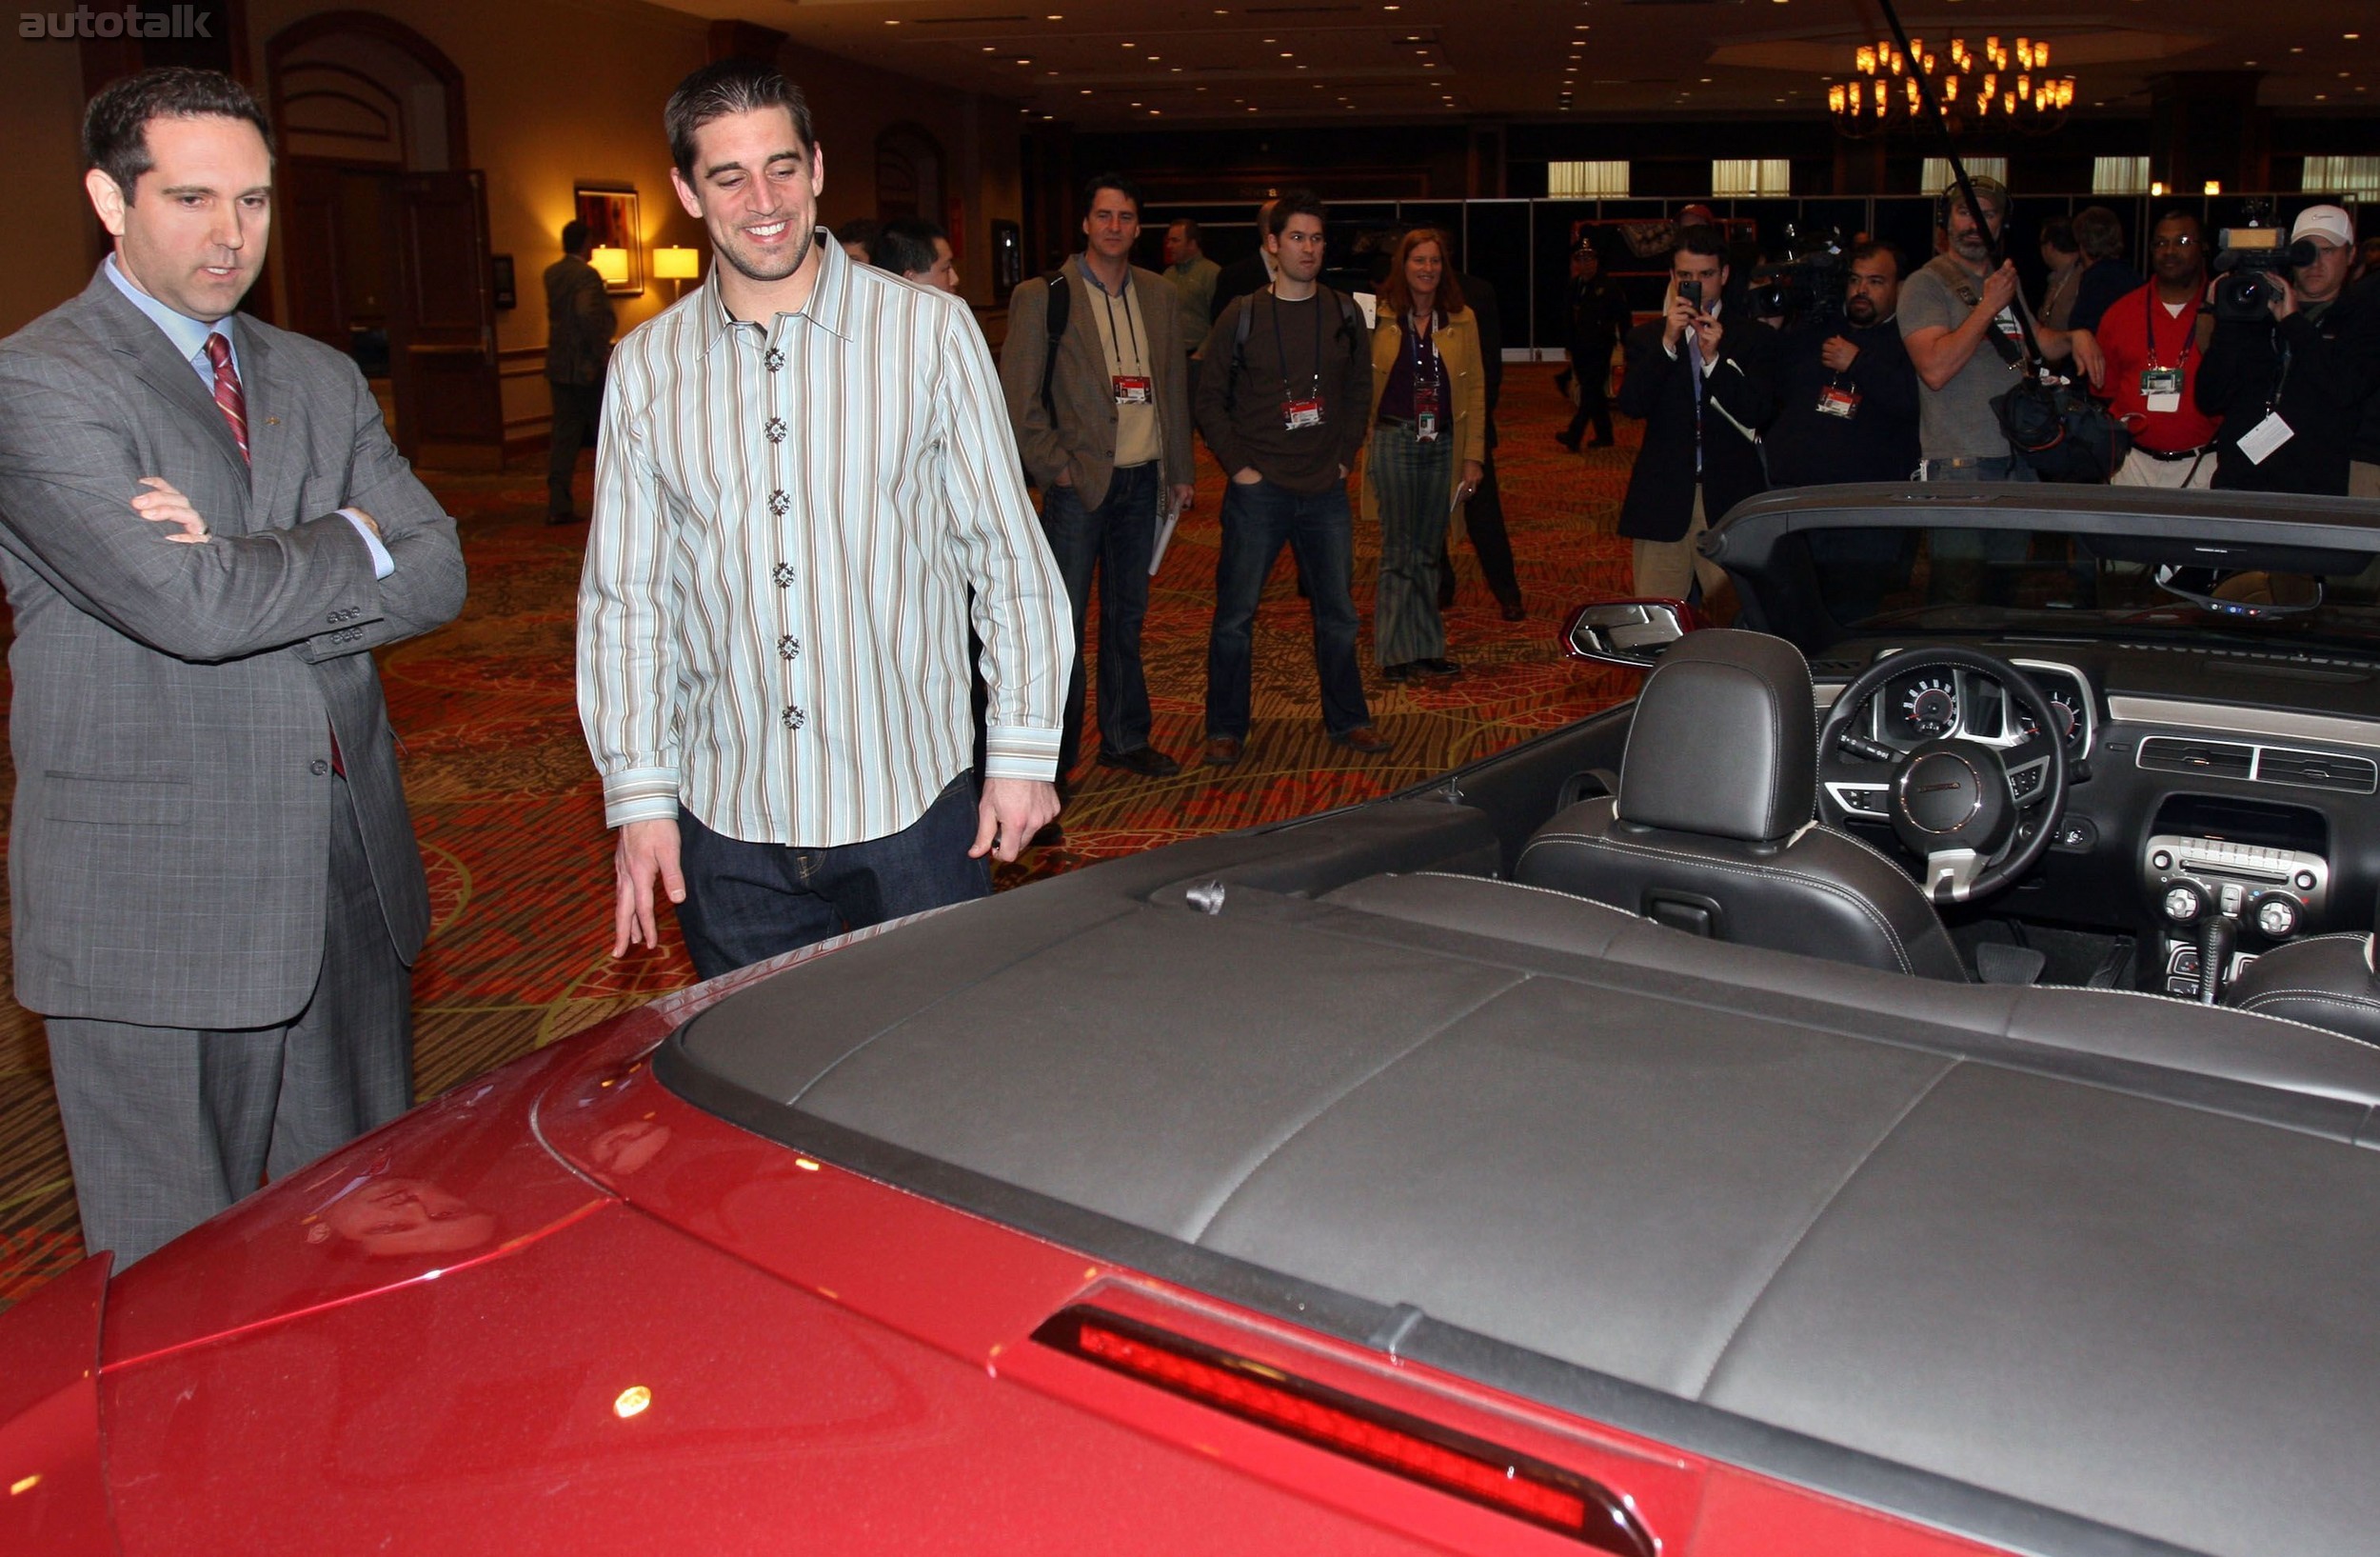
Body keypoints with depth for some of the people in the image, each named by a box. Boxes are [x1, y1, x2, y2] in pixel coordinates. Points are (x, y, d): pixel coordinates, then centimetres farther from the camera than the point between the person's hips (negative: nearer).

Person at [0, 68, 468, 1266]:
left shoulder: (319, 379, 13)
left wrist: (249, 576, -14)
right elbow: (191, 605, -21)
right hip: (159, 894, -5)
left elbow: (435, 576, 1)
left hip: (354, 868, 6)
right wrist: (352, 542, -5)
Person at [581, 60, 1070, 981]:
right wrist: (638, 794, 2)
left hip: (913, 803, -2)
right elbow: (624, 597, 7)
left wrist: (1023, 751, -3)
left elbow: (1008, 554, 0)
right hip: (728, 828, 2)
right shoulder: (647, 368, 4)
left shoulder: (930, 331, -2)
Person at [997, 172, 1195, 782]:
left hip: (1142, 480, 5)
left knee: (1127, 617, 12)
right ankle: (1053, 758, 7)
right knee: (1064, 623, -2)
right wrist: (1054, 467, -11)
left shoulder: (1159, 296, 12)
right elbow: (1018, 396, -7)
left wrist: (1180, 470, 14)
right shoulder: (1042, 295, -4)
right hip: (1078, 482, -5)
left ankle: (1125, 738, 23)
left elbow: (1174, 387, 16)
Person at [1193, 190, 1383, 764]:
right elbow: (1210, 399, 1)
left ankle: (1346, 718, 24)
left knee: (1338, 613, 10)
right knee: (1236, 615, 1)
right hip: (1258, 490, -3)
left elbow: (1360, 390, 16)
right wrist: (1238, 464, -6)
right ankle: (1225, 728, 13)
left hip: (1325, 491, 3)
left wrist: (1345, 455, 6)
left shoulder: (1345, 314, 6)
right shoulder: (1242, 317, -2)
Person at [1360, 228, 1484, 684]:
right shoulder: (1379, 318, 0)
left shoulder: (1462, 321, 7)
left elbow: (1476, 389, 7)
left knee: (1428, 552, 9)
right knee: (1399, 552, 1)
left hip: (1444, 446, 3)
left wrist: (1474, 456, 2)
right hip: (1394, 442, -2)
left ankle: (1425, 652, 16)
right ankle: (1399, 653, 8)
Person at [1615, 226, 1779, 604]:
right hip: (1662, 501, 0)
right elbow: (1632, 405, -5)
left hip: (1730, 500, 0)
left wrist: (1713, 357, -15)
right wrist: (1668, 342, -16)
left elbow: (1759, 413, -5)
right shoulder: (1647, 337, 9)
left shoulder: (1756, 337, 7)